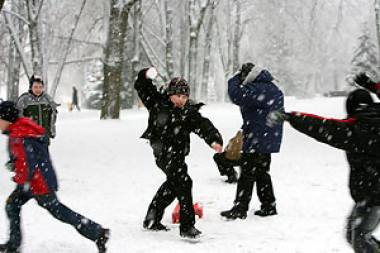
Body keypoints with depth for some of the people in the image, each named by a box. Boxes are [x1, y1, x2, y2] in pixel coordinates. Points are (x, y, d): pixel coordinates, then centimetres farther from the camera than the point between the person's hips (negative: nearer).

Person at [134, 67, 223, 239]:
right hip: (164, 153, -6)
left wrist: (215, 140, -34)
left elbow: (203, 126, -16)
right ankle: (187, 227, -18)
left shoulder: (190, 112, -1)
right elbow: (141, 87, -1)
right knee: (183, 182, -19)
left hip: (178, 154, 6)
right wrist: (146, 76, -23)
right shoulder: (158, 103, -5)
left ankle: (152, 220, 42)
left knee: (173, 184, 21)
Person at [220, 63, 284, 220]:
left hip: (256, 140, -9)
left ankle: (240, 208, -3)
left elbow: (236, 96, -25)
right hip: (269, 140, 9)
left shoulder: (255, 89, -18)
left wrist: (235, 81, -9)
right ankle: (269, 206, 20)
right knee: (262, 173, 17)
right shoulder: (275, 90, 14)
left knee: (247, 174, -5)